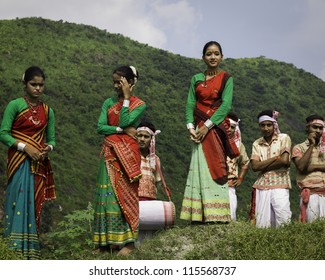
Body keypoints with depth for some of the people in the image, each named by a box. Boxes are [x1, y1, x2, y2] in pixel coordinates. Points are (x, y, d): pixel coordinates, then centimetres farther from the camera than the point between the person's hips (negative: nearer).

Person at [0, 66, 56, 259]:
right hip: (19, 161, -4)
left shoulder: (47, 111, 12)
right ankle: (16, 249, -11)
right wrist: (24, 147, -14)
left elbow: (52, 139, 15)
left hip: (40, 163, 4)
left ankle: (32, 250, 7)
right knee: (20, 201, -11)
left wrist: (49, 148, -7)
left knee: (35, 203, 3)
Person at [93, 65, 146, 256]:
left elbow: (124, 122, -15)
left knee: (125, 193, -8)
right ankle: (107, 240, 5)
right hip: (109, 153, 4)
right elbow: (100, 127, 2)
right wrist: (122, 130, -10)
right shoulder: (109, 102, 13)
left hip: (127, 154, -4)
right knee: (107, 194, 1)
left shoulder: (139, 105, 1)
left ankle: (129, 241, -5)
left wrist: (126, 97, -9)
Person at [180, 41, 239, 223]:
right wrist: (191, 127, -7)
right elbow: (190, 104, 8)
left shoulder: (226, 78, 3)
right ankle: (199, 217, -1)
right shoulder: (196, 79, 14)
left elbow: (226, 105, -8)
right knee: (200, 170, -1)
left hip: (216, 128, -3)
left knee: (214, 170, -8)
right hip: (200, 129, 3)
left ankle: (216, 217, -8)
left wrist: (207, 126, -15)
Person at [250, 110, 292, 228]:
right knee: (262, 223, -1)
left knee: (283, 221, -13)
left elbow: (284, 161, -10)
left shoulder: (284, 138, 4)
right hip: (262, 186, 3)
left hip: (280, 184, -3)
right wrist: (275, 158, -7)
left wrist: (263, 166, -3)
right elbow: (255, 166, -2)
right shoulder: (257, 144, 11)